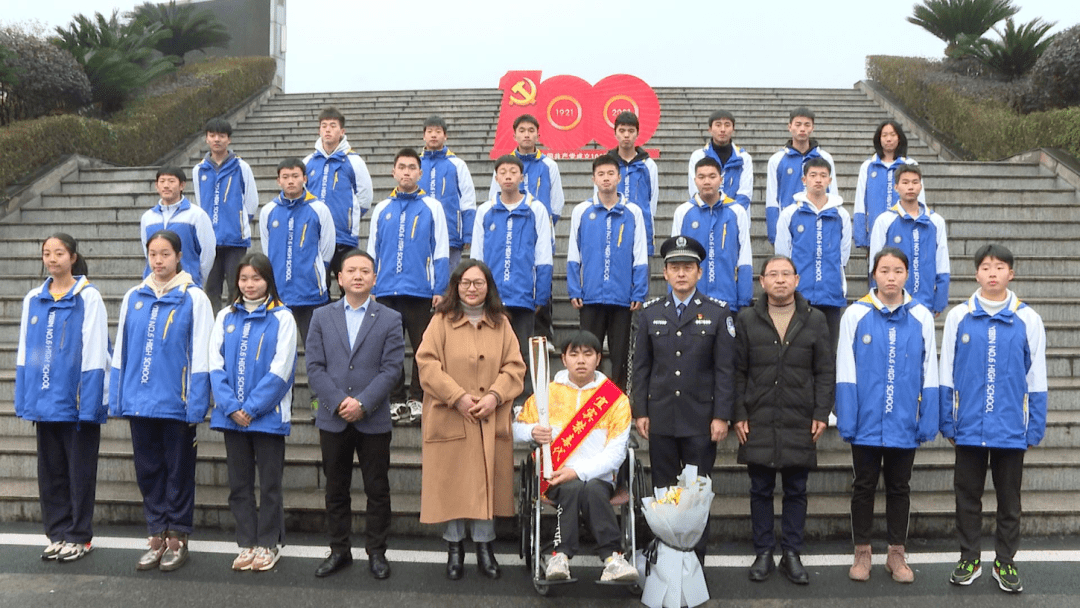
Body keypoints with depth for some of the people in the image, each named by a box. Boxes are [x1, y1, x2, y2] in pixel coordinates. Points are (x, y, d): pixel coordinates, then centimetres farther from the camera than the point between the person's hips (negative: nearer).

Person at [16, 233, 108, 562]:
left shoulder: (88, 298, -8)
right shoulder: (33, 299, 7)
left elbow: (94, 352, -10)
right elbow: (24, 352, 10)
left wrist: (89, 402, -14)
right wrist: (25, 399, 5)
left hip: (76, 399, -5)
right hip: (45, 400, 5)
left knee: (80, 470, 4)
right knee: (50, 470, 12)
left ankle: (80, 537, 15)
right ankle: (58, 533, 24)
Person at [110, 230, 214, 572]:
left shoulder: (193, 298, -5)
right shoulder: (133, 298, 8)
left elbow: (200, 355, -7)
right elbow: (121, 351, 11)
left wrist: (197, 405, -12)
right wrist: (117, 399, 7)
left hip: (175, 402, -4)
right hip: (139, 401, 4)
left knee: (178, 471, 6)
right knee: (148, 470, 11)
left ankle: (177, 539, 18)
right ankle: (157, 537, 23)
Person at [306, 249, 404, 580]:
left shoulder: (390, 319, 3)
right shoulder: (322, 317, 8)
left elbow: (391, 368, -5)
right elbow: (314, 367, 0)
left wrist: (362, 403, -15)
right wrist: (338, 402, -12)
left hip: (374, 420, -1)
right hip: (332, 419, 2)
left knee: (377, 490, 5)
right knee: (336, 490, 11)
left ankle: (376, 552, 17)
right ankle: (339, 550, 23)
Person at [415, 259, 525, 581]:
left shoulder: (501, 323, 10)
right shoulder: (442, 321, 2)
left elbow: (514, 367, 4)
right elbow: (427, 364, -8)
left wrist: (495, 396, -12)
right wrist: (457, 397, -15)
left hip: (490, 421, 2)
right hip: (449, 419, -2)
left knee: (486, 481, 5)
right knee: (451, 482, 3)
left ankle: (484, 545, 16)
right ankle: (454, 547, 15)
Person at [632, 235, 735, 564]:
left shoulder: (718, 313, 1)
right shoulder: (650, 313, 8)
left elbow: (725, 369, -2)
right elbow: (641, 367, 8)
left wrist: (721, 415, -7)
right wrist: (640, 411, 1)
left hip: (701, 419, -2)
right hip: (661, 418, 2)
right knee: (663, 490, 7)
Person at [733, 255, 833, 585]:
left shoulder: (815, 320, 5)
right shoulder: (746, 319, 4)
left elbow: (826, 372, 5)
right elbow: (738, 372, 4)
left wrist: (821, 414, -3)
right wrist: (739, 415, -2)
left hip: (800, 422, 0)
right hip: (758, 422, 0)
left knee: (796, 491, 7)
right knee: (760, 490, 7)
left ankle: (792, 554, 18)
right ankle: (763, 552, 18)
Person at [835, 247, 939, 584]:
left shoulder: (921, 317, 0)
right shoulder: (856, 315, -4)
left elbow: (929, 374, 3)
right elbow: (845, 373, -4)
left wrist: (928, 422, -1)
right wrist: (846, 420, -8)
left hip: (904, 425, 1)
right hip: (866, 422, -1)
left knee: (899, 489, 13)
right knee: (864, 487, 11)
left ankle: (897, 554, 26)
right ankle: (862, 553, 23)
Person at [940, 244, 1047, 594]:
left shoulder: (1028, 320, -1)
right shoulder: (958, 317, -1)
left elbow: (1036, 379, 2)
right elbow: (946, 375, 2)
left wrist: (1035, 429, 0)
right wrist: (947, 423, 0)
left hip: (1012, 429, 0)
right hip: (969, 427, 0)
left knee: (1009, 499, 11)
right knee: (967, 496, 10)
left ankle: (1005, 562, 24)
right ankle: (969, 559, 24)